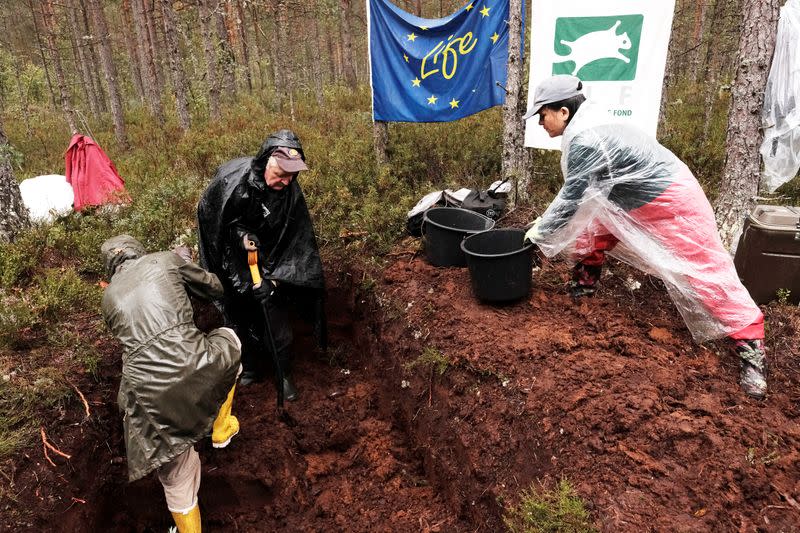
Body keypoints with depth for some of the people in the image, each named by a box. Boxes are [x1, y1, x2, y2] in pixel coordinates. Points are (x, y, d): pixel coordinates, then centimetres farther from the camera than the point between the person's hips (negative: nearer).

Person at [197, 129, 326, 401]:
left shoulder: (291, 192, -21)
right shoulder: (231, 177, -25)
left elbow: (297, 240, -15)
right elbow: (207, 216, -8)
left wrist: (275, 276, -21)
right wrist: (240, 234, -20)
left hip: (266, 262, 0)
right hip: (231, 264, 0)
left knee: (275, 321, -1)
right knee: (239, 318, 11)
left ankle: (283, 374, 20)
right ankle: (251, 368, 33)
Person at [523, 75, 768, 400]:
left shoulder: (583, 139, -29)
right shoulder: (583, 129, 4)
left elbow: (571, 198, -25)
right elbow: (575, 190, 10)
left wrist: (540, 232, -11)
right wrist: (545, 221, 7)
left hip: (672, 201, -10)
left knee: (704, 270, -6)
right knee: (586, 227, 11)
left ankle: (750, 346, 2)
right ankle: (586, 282, 28)